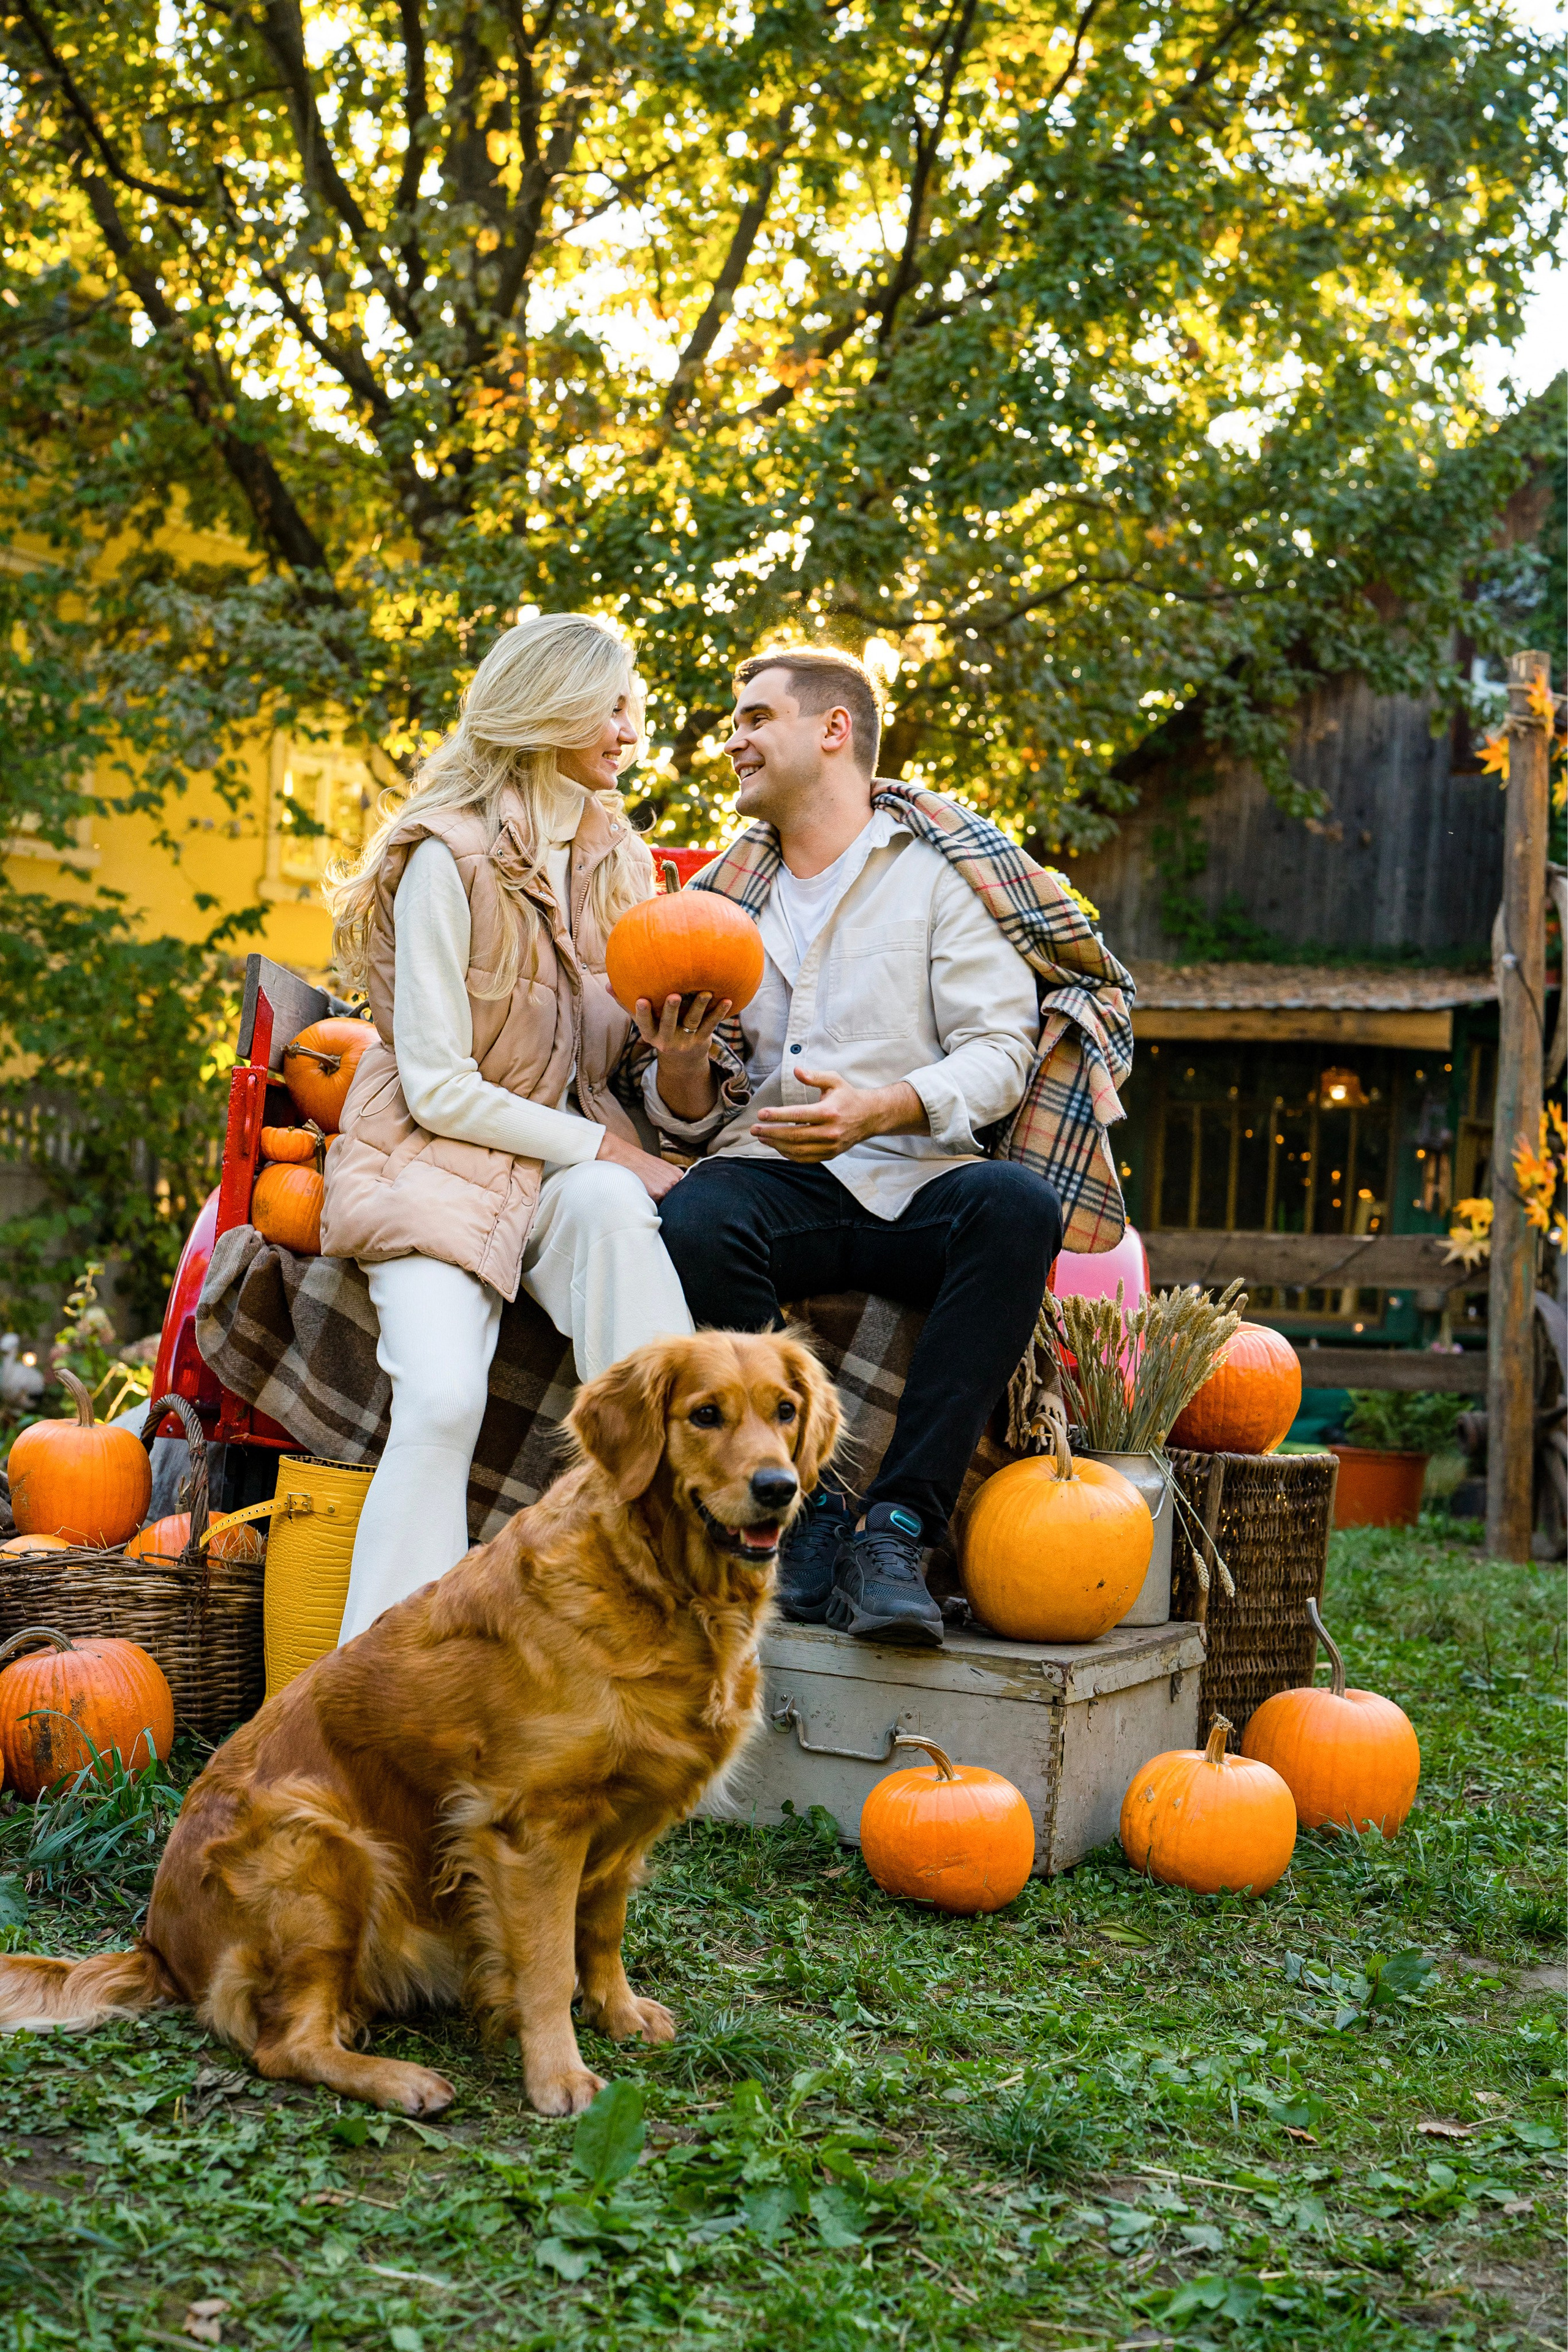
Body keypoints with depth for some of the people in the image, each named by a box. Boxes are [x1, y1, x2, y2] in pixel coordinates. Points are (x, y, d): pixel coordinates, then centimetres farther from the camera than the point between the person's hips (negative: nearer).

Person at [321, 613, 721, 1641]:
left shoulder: (619, 859, 11)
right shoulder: (450, 859, -10)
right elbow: (439, 1087, -13)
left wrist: (677, 1046, -8)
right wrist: (607, 1148, -14)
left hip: (576, 1163, 5)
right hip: (437, 1165, -4)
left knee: (606, 1202, -33)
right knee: (444, 1399, -28)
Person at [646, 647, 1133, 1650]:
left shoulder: (942, 869, 8)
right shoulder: (727, 894, 21)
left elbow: (999, 1055, -3)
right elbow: (692, 1117, 18)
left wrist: (884, 1107, -22)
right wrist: (679, 1064, -6)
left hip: (911, 1181, -2)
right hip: (768, 1175, 2)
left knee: (1019, 1204, -35)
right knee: (697, 1221, -33)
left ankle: (896, 1526, -34)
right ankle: (809, 1510, -23)